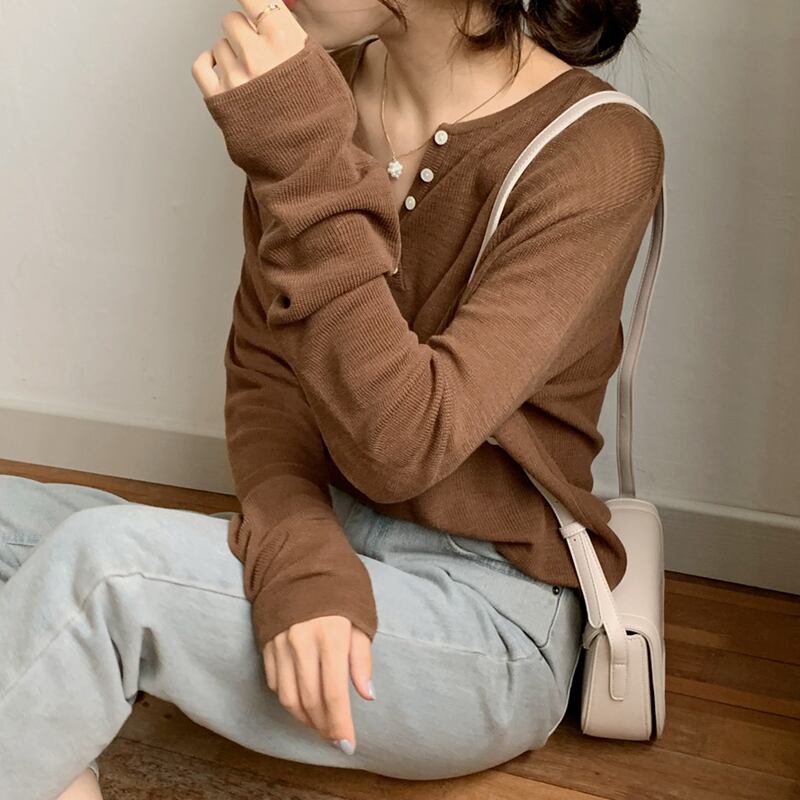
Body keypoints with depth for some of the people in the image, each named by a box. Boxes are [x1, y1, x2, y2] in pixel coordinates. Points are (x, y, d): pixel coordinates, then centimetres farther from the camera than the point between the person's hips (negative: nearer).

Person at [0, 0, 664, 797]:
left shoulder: (597, 150, -16)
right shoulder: (317, 88, 1)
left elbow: (401, 446, -23)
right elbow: (262, 375, 1)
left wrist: (304, 162, -28)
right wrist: (300, 558, -17)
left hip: (485, 619, -6)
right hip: (327, 542, 6)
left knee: (103, 561, -28)